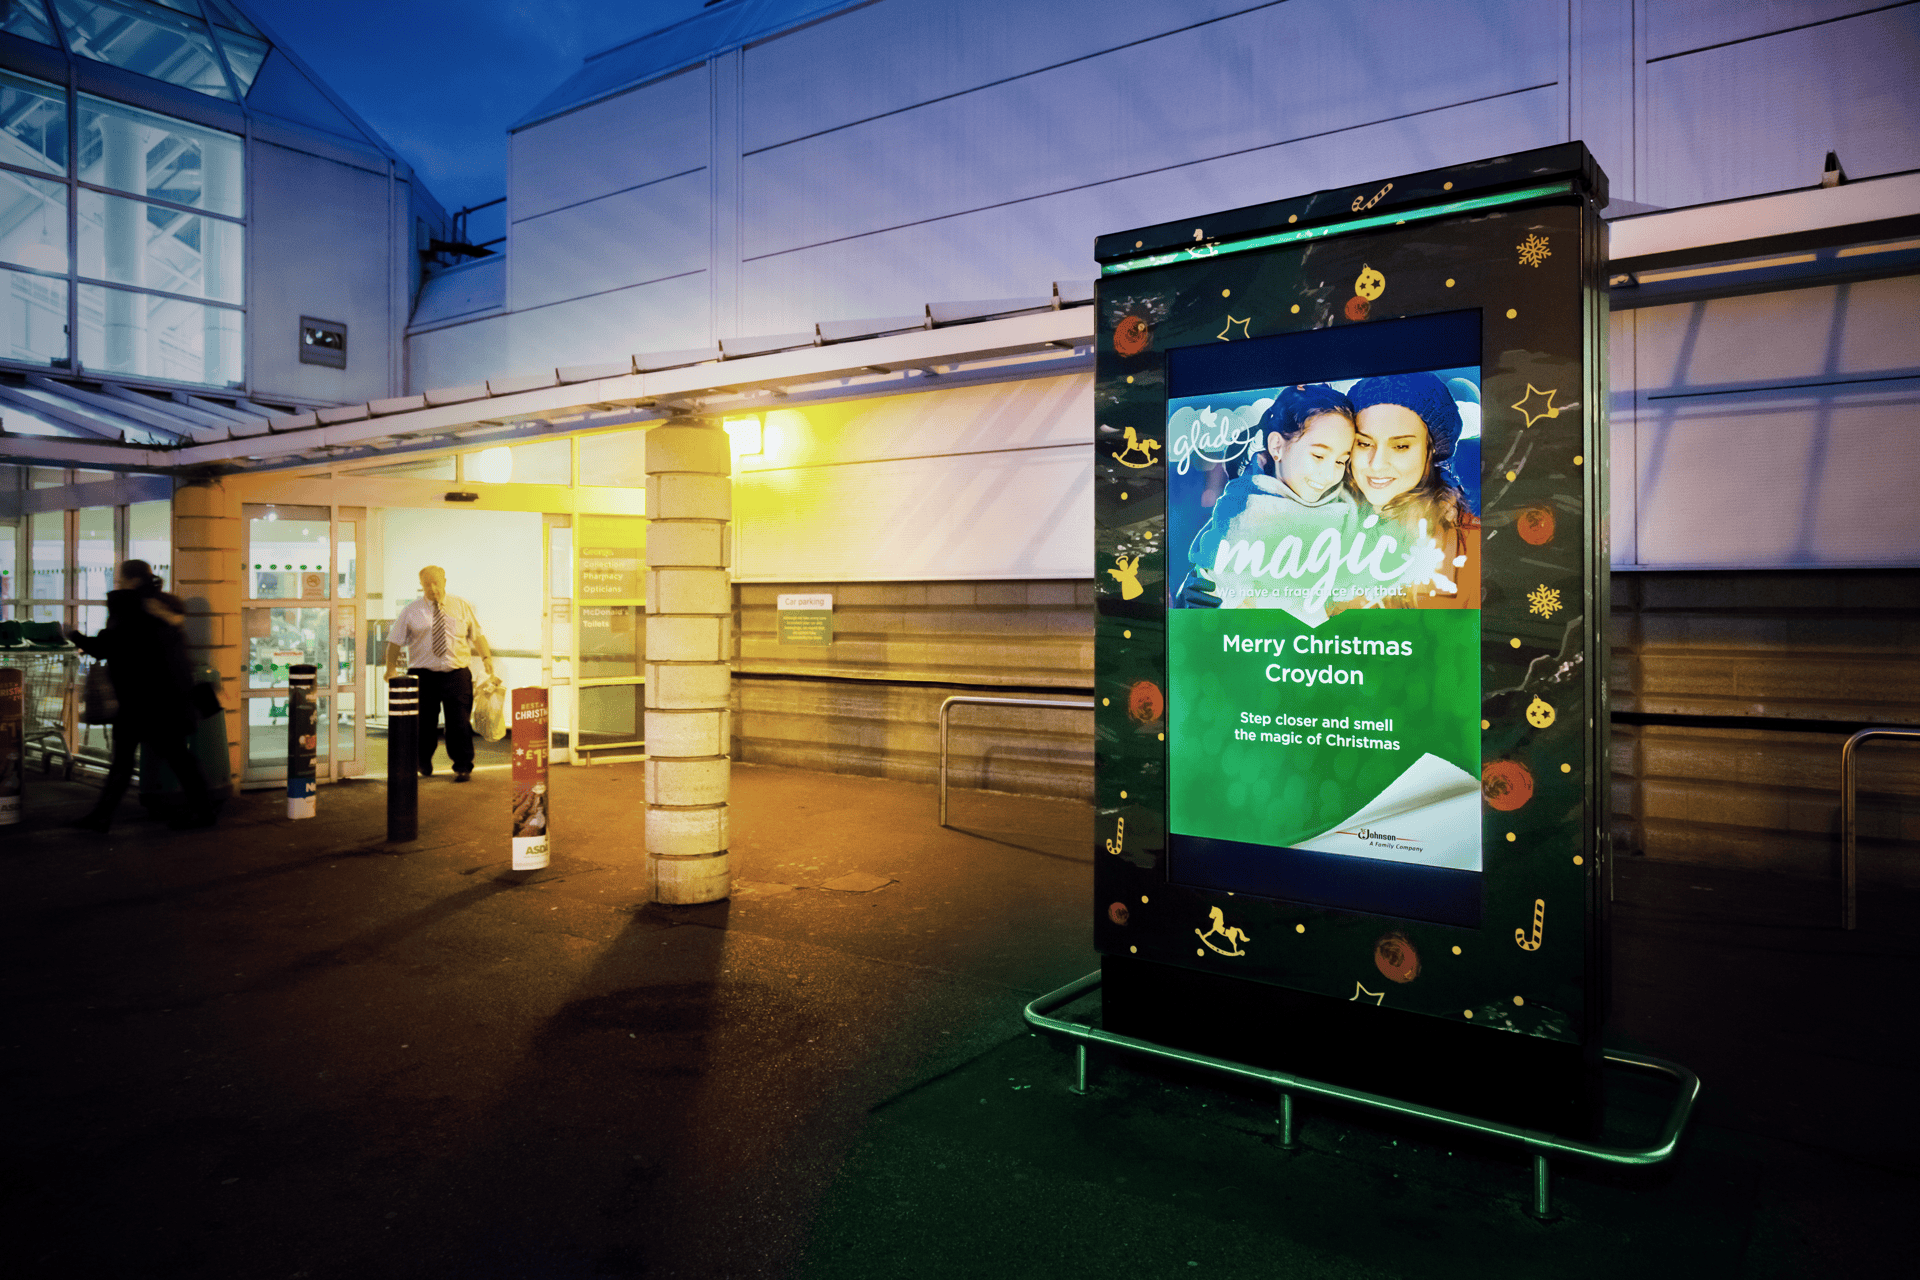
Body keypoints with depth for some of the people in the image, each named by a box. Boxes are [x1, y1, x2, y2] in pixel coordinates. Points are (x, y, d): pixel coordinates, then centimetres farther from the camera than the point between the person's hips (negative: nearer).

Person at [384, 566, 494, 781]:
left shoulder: (462, 607, 10)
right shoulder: (411, 612, 6)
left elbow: (477, 635, 14)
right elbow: (395, 641, 6)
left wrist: (486, 657, -1)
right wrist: (391, 667, -6)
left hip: (457, 673, 0)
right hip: (423, 674, 0)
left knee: (460, 722, -2)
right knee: (423, 723, 3)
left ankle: (463, 767, 10)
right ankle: (423, 764, 24)